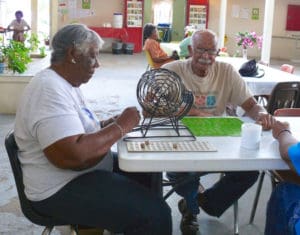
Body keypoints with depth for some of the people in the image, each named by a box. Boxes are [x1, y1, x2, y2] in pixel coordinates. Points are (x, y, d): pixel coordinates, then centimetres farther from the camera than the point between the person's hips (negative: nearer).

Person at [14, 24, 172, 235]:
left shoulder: (64, 84, 9)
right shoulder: (49, 89, -23)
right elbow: (72, 155, -33)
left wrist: (111, 123, 0)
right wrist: (120, 127, -22)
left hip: (87, 170, 11)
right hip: (62, 189, -11)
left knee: (147, 173, 19)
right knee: (154, 214, -20)